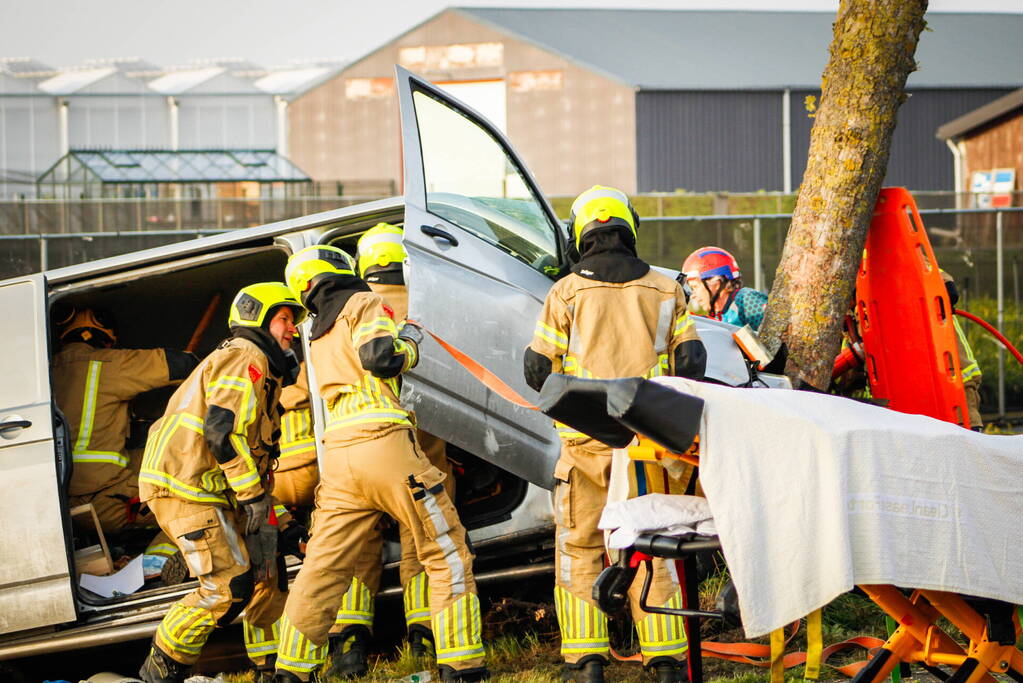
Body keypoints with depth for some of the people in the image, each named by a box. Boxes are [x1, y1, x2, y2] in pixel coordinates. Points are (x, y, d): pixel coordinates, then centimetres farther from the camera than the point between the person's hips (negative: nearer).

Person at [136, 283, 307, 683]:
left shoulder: (263, 369, 27)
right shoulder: (247, 357, -7)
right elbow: (223, 430, -21)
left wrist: (275, 519, 21)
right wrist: (254, 497, -17)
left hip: (207, 490, 11)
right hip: (185, 485, -11)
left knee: (264, 571, 10)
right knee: (231, 586, -15)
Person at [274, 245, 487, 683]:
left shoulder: (318, 335, 25)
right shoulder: (363, 304, 3)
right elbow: (380, 357, -12)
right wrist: (410, 342, 6)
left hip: (338, 456, 7)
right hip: (384, 444, -7)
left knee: (324, 568, 11)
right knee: (448, 554, 2)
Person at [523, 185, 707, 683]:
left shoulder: (567, 292, -2)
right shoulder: (666, 291, 5)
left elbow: (537, 368, -2)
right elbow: (691, 363, 3)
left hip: (586, 442, -2)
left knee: (579, 549, 7)